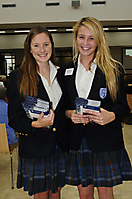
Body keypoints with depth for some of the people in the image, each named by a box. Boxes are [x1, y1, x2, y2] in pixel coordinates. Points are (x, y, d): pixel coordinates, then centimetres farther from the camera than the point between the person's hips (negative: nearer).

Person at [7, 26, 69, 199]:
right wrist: (35, 124, -25)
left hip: (60, 146, 4)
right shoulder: (18, 77, -7)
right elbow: (14, 119, -8)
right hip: (34, 148, -3)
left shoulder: (60, 74, 6)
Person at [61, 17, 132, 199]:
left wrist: (111, 116, -21)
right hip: (77, 140, 2)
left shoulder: (114, 69, -1)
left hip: (105, 140, -2)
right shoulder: (67, 70, 8)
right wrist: (69, 113, -11)